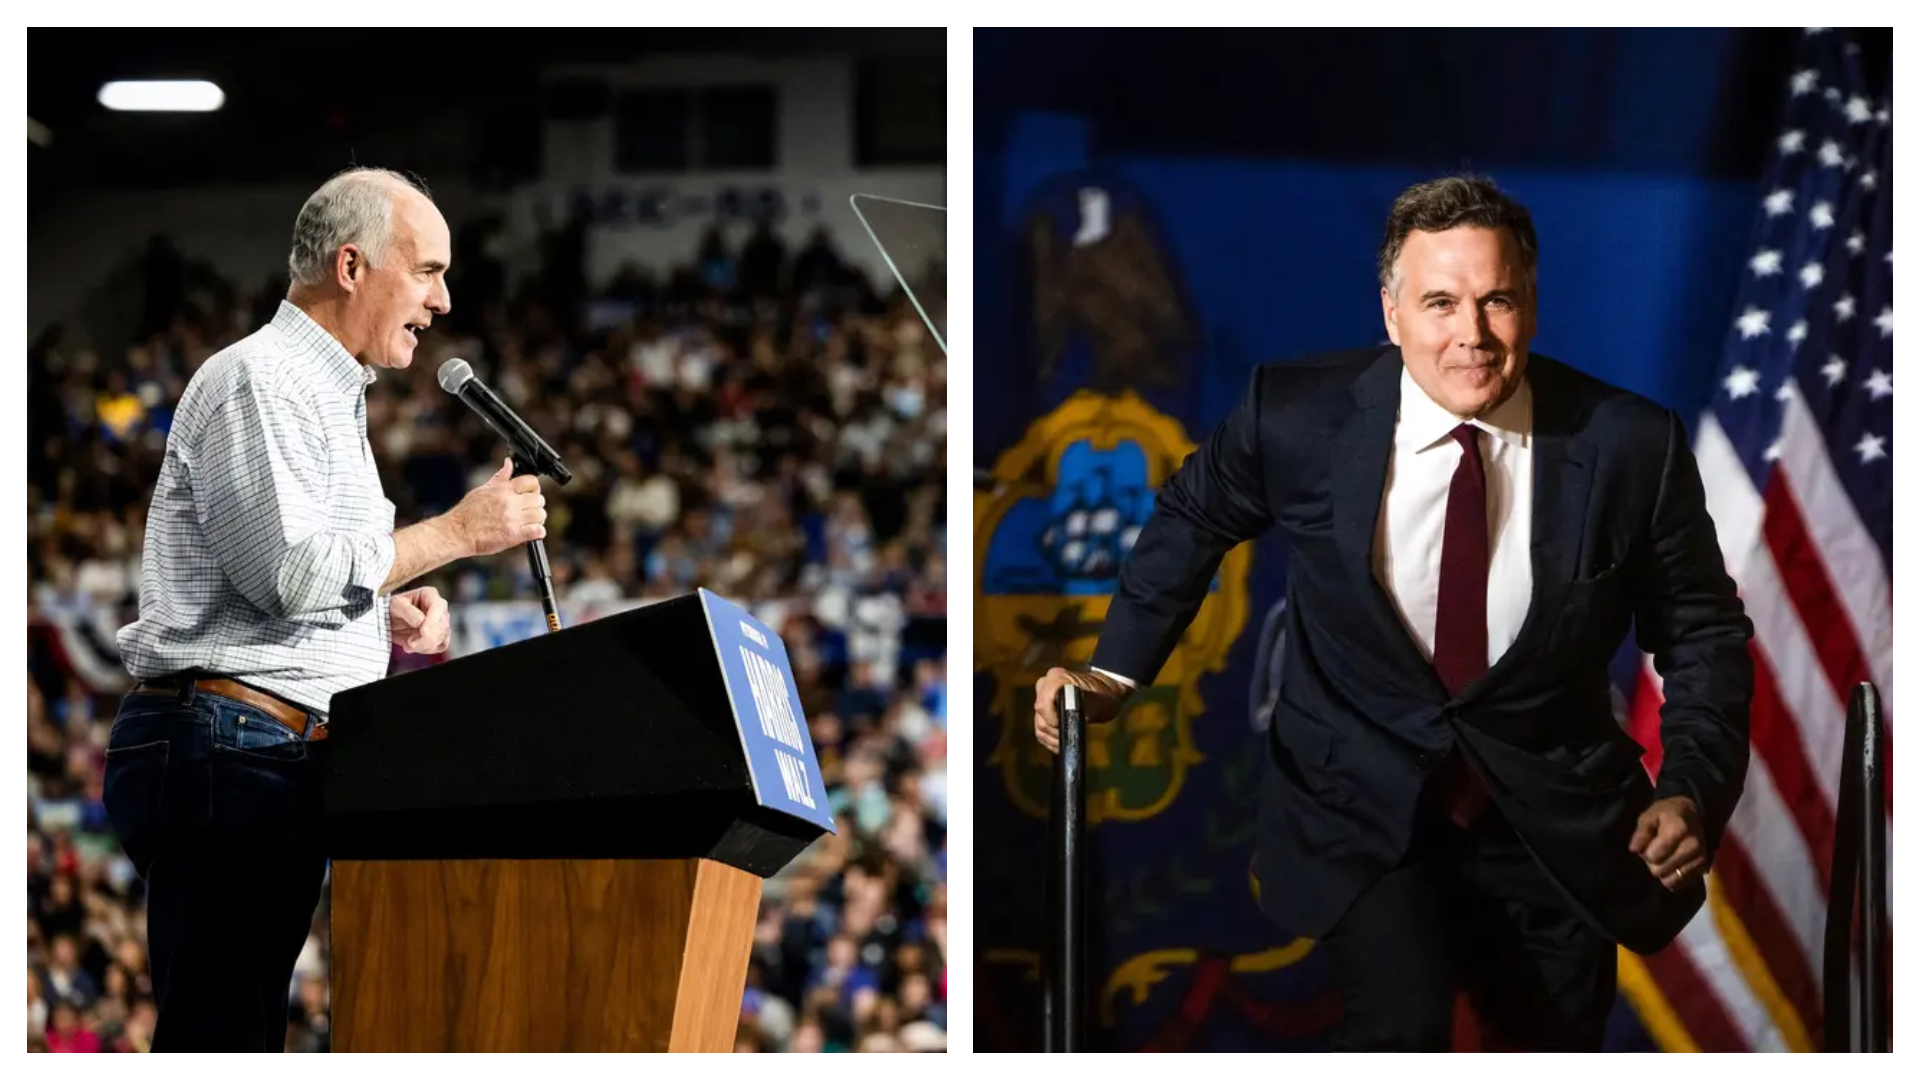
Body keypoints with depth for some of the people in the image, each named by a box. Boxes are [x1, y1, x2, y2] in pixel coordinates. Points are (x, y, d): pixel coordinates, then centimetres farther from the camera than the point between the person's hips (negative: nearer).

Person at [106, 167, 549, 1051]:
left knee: (246, 1036, 7)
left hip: (275, 755, 10)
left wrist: (389, 615, 11)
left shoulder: (327, 398, 23)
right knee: (218, 1038, -14)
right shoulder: (257, 378, -8)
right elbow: (287, 568, -20)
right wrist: (456, 532, -11)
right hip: (225, 744, -10)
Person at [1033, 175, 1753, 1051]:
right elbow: (1191, 519, 9)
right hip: (1363, 806, -2)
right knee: (1400, 1028, -24)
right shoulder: (1298, 417, -13)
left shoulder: (1630, 446, -13)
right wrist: (1116, 668, 1)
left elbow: (1705, 634, 0)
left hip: (1553, 820, 2)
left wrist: (1693, 791, -13)